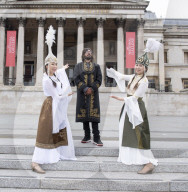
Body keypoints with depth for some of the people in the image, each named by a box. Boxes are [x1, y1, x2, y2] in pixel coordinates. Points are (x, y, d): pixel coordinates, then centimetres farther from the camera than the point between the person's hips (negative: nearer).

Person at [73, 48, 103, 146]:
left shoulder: (96, 66, 13)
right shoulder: (78, 66, 11)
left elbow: (99, 79, 4)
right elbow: (76, 79, 0)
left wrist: (92, 88, -11)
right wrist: (85, 88, -13)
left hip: (93, 93, 0)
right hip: (82, 93, 1)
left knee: (94, 115, -6)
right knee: (84, 114, 2)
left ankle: (96, 138, -5)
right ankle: (87, 136, 11)